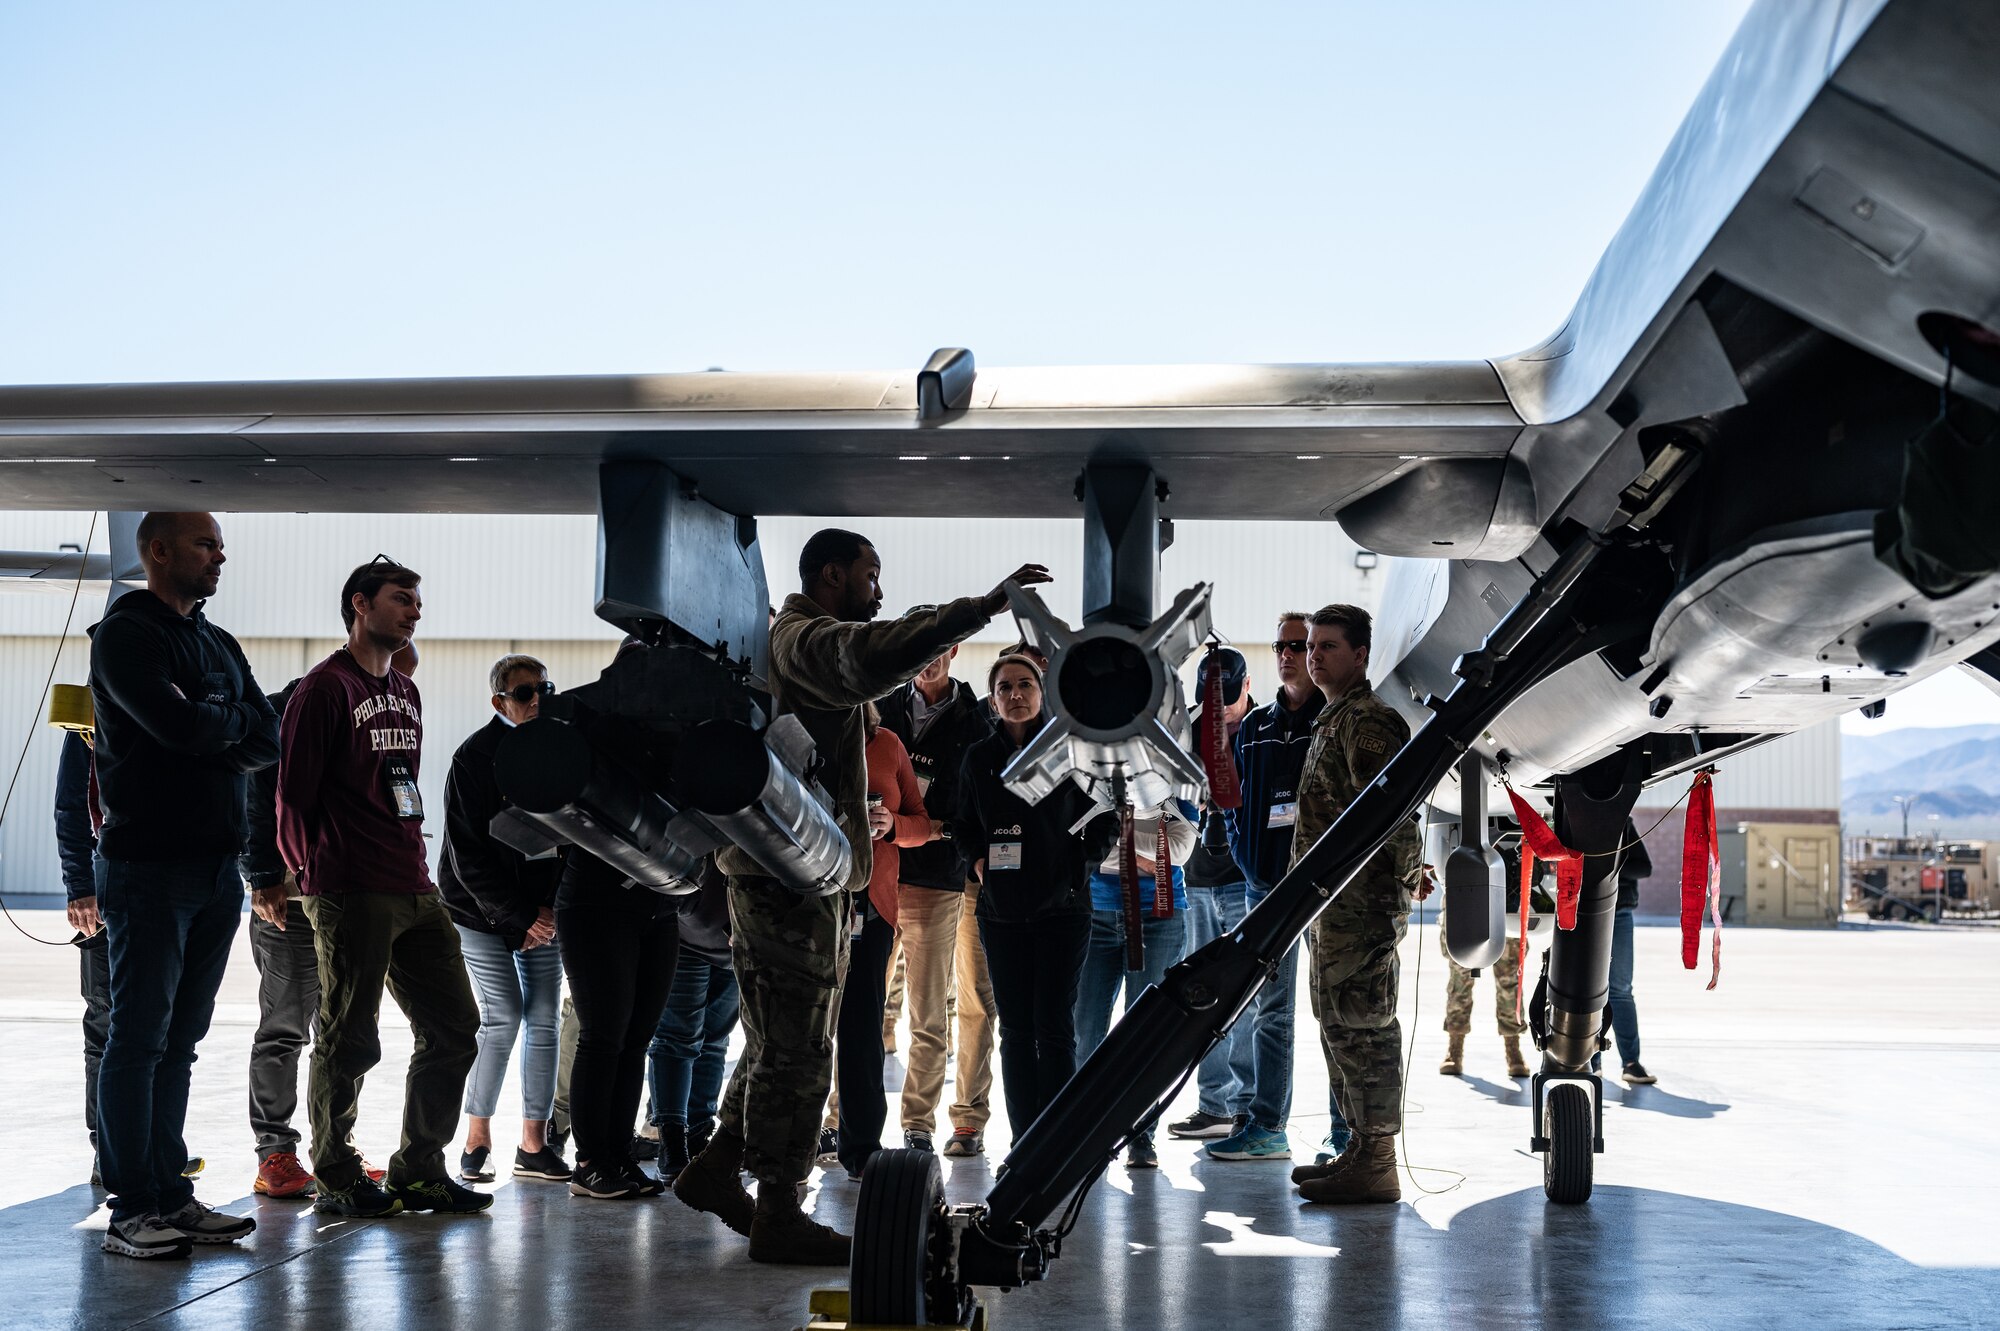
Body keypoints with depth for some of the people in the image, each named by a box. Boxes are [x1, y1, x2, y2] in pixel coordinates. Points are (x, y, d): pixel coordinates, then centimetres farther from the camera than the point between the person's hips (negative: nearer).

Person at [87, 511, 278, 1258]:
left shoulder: (219, 645, 19)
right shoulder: (125, 635, -6)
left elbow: (267, 742, 9)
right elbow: (177, 725, -21)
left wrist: (206, 731, -8)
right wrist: (233, 720, -1)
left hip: (216, 864, 7)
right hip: (149, 864, -7)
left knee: (180, 1038, 10)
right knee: (140, 1037, -5)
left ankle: (170, 1194, 15)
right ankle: (132, 1210, -2)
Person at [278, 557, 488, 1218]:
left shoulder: (406, 692, 19)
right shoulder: (326, 687, -6)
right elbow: (295, 792, -6)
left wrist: (412, 859, 16)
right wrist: (316, 875, 1)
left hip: (415, 891, 8)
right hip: (353, 895, -8)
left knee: (454, 1028, 7)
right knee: (349, 1042, -1)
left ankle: (419, 1173, 17)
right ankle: (337, 1181, 13)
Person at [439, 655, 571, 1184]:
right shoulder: (475, 757, -9)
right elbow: (470, 855, -11)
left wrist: (551, 908, -6)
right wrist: (519, 918, -14)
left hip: (543, 912, 5)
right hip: (483, 910, -5)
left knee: (544, 1018, 1)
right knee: (504, 1017, -10)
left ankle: (533, 1145, 7)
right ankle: (477, 1141, 3)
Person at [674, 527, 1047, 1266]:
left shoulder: (796, 640, 23)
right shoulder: (803, 639, -12)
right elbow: (871, 656, -34)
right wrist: (982, 607, -37)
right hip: (789, 877, -11)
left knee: (782, 1043, 19)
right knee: (797, 1051, -6)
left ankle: (715, 1169, 28)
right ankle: (778, 1214, 0)